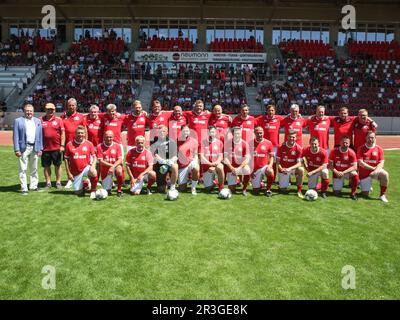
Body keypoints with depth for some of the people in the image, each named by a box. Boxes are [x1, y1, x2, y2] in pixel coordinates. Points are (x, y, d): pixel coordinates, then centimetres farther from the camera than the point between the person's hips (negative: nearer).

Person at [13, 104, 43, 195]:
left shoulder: (38, 121, 11)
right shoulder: (18, 121, 1)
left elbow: (40, 136, 9)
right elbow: (15, 136, -3)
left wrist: (40, 149, 4)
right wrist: (17, 149, -10)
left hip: (34, 148, 4)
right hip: (23, 148, -3)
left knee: (34, 169, 13)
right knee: (22, 169, 0)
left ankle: (33, 186, 24)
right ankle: (24, 188, 6)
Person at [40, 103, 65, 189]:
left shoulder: (59, 120, 3)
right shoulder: (41, 120, 5)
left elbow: (63, 133, 1)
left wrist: (62, 145, -6)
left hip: (56, 148, -1)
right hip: (45, 148, 1)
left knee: (57, 165, 7)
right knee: (46, 166, 8)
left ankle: (58, 182, 18)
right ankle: (48, 183, 19)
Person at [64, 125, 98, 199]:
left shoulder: (89, 144, -2)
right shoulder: (69, 144, -2)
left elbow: (94, 157, 1)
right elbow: (66, 159, 3)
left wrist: (93, 166, -19)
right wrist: (68, 173, -1)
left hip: (86, 168, -1)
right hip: (75, 172, 1)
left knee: (93, 173, -37)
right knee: (78, 192, 2)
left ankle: (93, 191, -15)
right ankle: (84, 184, 37)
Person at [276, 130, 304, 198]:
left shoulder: (298, 148, -12)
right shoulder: (281, 147, -11)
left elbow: (299, 163, -16)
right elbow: (277, 161, -5)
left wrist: (290, 168, -31)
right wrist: (281, 169, -24)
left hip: (293, 168, 0)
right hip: (283, 169, 0)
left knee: (301, 170, -35)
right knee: (283, 189, -3)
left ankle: (299, 191, -19)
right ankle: (287, 179, 34)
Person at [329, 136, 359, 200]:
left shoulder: (351, 153, -14)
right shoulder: (334, 151, -11)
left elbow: (354, 167, -17)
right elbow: (330, 165, -8)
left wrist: (343, 172, -28)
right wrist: (336, 172, -24)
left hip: (347, 172, 0)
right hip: (337, 173, 1)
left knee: (355, 175, -36)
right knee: (336, 192, -4)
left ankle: (353, 193, -14)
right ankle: (339, 183, 33)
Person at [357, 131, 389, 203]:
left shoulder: (379, 149, 0)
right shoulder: (361, 149, -5)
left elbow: (381, 163, -6)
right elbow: (360, 163, -12)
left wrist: (376, 170, -25)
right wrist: (373, 168, -16)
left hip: (375, 171, 1)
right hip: (364, 173, -1)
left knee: (385, 174, -34)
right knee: (365, 194, -4)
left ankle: (382, 195, -17)